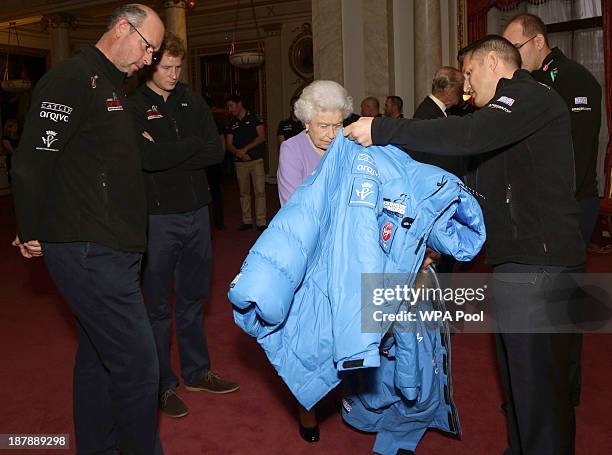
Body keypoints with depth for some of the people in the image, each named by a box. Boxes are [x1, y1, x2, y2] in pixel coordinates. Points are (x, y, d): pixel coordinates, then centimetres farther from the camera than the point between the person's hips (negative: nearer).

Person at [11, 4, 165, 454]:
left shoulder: (110, 85, 18)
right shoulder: (71, 79, -13)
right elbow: (31, 163, -19)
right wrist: (33, 235, -9)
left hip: (107, 249, 10)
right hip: (90, 253, -10)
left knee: (99, 355, 19)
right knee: (137, 364, -6)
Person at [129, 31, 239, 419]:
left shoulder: (193, 102, 9)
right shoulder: (134, 107, -5)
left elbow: (216, 151, -4)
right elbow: (146, 158, -21)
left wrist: (168, 154, -13)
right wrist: (193, 144, -12)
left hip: (197, 212, 5)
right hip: (157, 216, -5)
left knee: (193, 299, 16)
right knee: (159, 305, 6)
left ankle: (197, 372, 32)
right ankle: (163, 384, 21)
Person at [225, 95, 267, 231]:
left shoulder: (254, 118, 1)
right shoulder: (231, 123, 12)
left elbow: (262, 137, -7)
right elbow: (229, 144, 8)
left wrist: (245, 149, -12)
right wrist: (239, 153, -13)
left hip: (256, 160, -4)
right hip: (240, 162, 4)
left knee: (260, 192, -7)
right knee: (244, 193, 7)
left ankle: (261, 222, -4)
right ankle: (247, 221, 14)